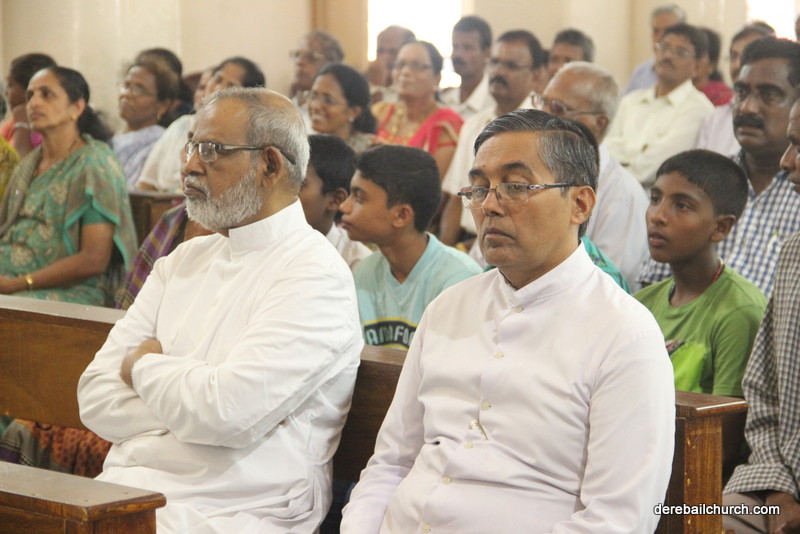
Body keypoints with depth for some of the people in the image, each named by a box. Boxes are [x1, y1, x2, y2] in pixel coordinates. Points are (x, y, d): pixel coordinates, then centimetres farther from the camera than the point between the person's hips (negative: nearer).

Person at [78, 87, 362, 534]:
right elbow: (97, 397, 9)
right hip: (123, 489, 7)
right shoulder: (184, 261, 17)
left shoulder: (314, 275, -7)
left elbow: (225, 412, -19)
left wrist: (145, 364, 0)